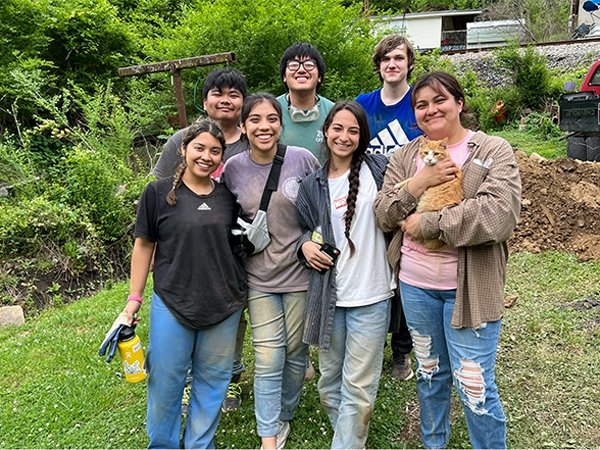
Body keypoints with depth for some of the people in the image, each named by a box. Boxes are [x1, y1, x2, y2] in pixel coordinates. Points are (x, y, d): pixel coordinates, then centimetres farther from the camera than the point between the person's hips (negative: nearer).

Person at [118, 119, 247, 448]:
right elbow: (143, 245, 0)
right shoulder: (158, 193, -4)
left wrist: (243, 293, 4)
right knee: (165, 382, 9)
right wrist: (134, 298, -2)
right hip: (171, 304, -2)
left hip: (224, 305, 3)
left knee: (212, 382, 15)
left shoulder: (228, 197, 5)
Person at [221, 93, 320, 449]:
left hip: (300, 272, 0)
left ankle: (284, 417, 38)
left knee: (296, 352, 14)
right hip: (259, 278, 1)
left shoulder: (303, 159, -10)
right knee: (268, 361, 1)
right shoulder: (232, 169, -5)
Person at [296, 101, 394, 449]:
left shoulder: (378, 169, -1)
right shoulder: (312, 186, 7)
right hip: (328, 296, 4)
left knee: (358, 387, 3)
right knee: (330, 381, 16)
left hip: (370, 295, -3)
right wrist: (306, 245, -4)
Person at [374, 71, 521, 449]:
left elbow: (498, 214, -22)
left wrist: (425, 223, -18)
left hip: (470, 287, -4)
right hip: (415, 284, 5)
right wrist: (418, 183, -17)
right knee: (430, 372, 21)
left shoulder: (494, 151, -7)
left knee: (474, 385, 2)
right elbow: (384, 215, 0)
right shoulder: (405, 156, 6)